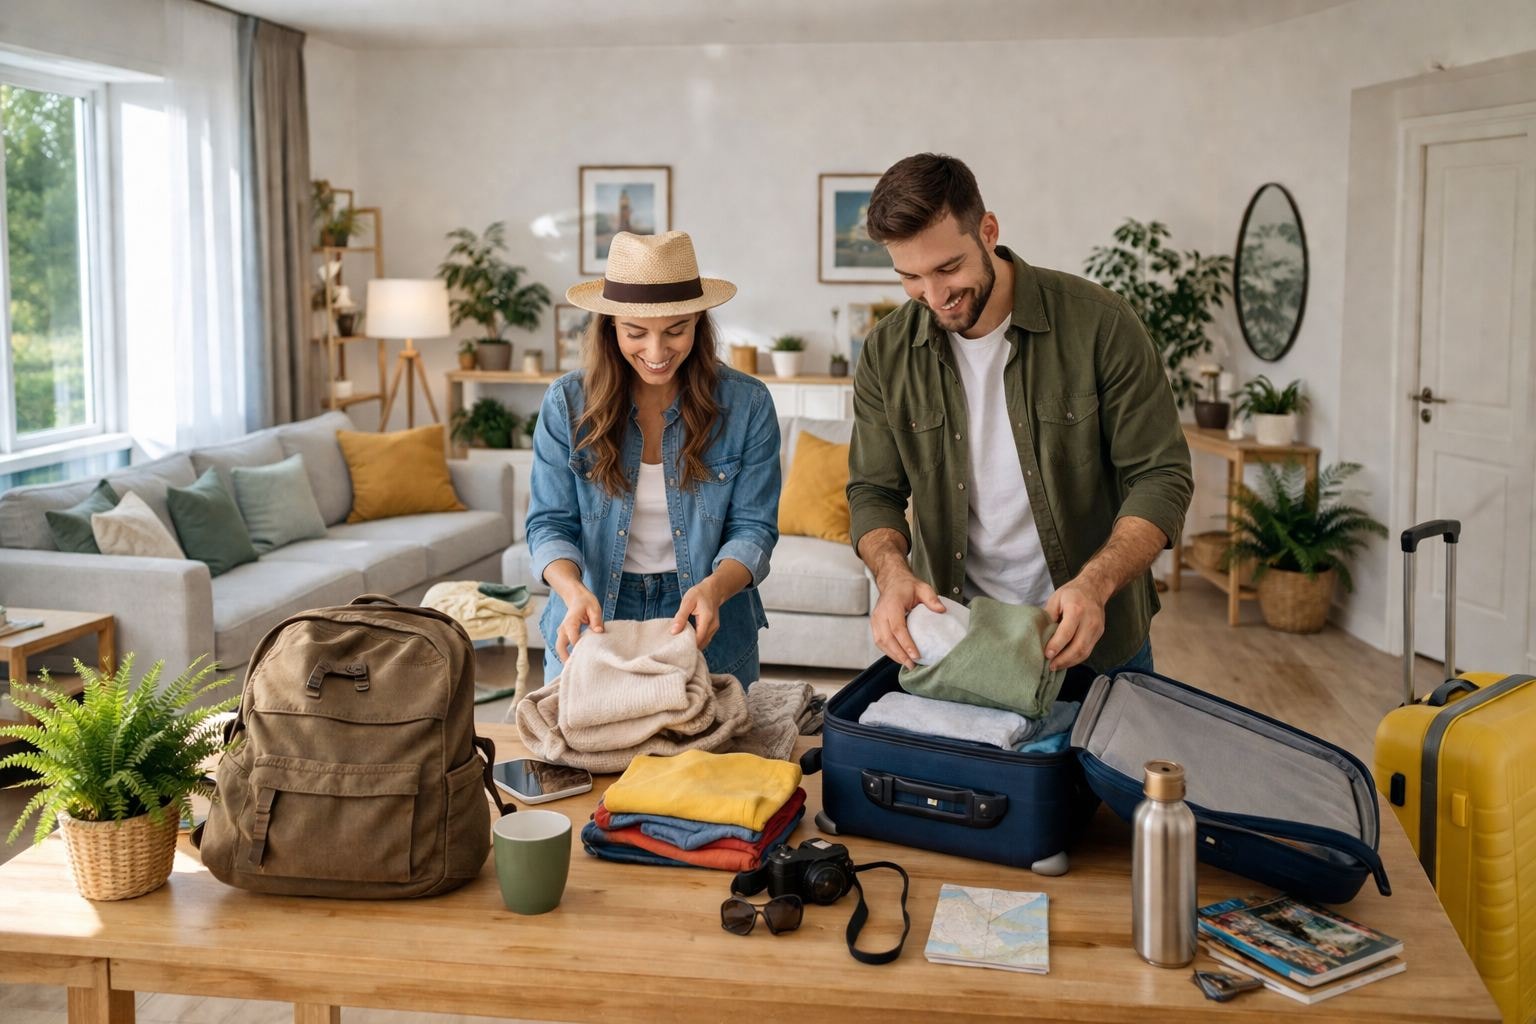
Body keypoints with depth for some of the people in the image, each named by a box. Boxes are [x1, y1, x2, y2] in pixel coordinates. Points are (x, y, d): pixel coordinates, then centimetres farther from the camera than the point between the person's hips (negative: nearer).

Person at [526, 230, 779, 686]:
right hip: (590, 630, 1)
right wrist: (574, 590, -27)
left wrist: (713, 588, -29)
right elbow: (549, 524, -6)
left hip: (708, 635, 0)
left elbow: (753, 528, -9)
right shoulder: (566, 402, -8)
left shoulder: (747, 404, -9)